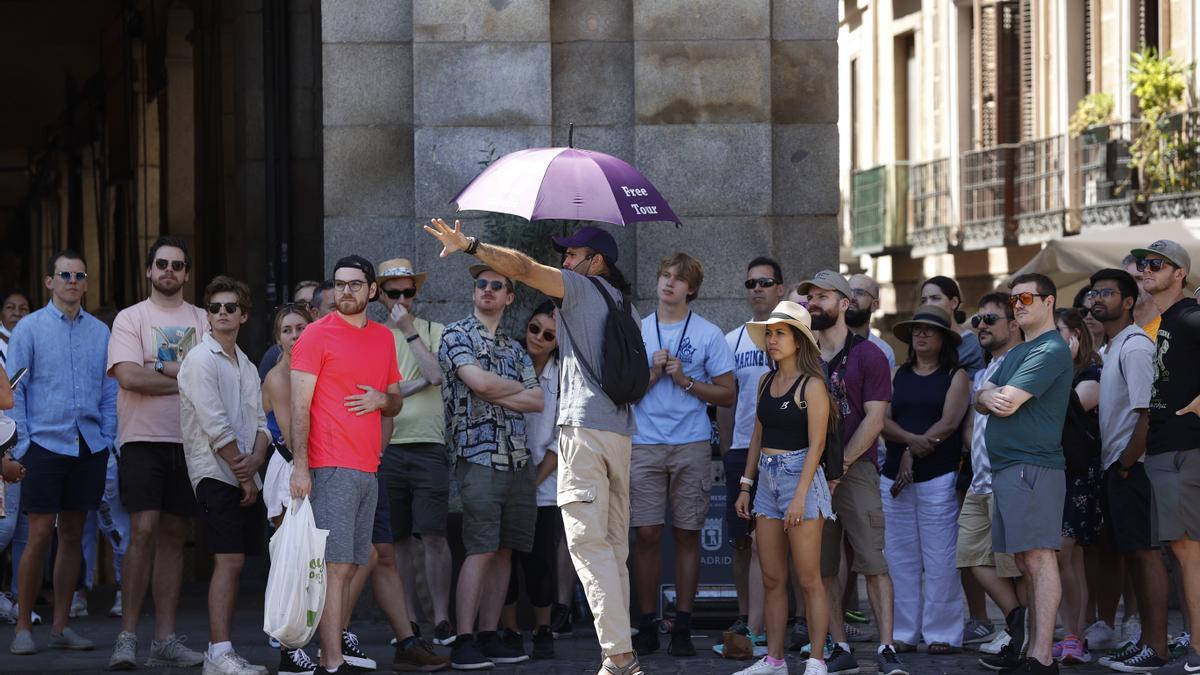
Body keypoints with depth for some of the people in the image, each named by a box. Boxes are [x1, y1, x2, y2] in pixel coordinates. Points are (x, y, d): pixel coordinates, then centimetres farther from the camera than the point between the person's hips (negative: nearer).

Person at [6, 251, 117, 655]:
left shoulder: (100, 332, 10)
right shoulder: (30, 328, 1)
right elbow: (14, 391, 0)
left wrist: (106, 439, 6)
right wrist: (22, 445, -6)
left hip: (89, 447, 3)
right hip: (46, 443, -3)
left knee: (73, 533, 6)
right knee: (40, 534, -6)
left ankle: (61, 627, 12)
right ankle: (23, 627, 2)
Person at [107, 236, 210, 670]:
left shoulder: (202, 321, 12)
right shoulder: (131, 318, 2)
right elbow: (130, 377, -12)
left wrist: (162, 368, -11)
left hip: (188, 441, 4)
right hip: (143, 439, -4)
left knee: (174, 534, 5)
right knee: (144, 531, -12)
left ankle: (165, 638, 8)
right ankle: (127, 635, -8)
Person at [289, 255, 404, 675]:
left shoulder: (384, 338, 16)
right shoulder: (317, 335, -3)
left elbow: (396, 403, 24)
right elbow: (300, 406, -7)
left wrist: (381, 399, -1)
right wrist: (300, 466, -15)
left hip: (368, 467, 6)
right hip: (330, 467, -6)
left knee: (350, 565, 9)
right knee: (335, 566, -10)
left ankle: (338, 639, 17)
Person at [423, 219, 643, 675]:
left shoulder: (582, 288, -3)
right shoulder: (623, 304, 20)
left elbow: (523, 267, -15)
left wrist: (469, 245, -15)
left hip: (584, 424, -8)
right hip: (620, 428, 8)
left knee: (587, 540, -11)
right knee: (614, 543, 11)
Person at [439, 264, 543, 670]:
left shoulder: (514, 349, 20)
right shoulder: (457, 335, 2)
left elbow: (538, 401, 8)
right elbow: (478, 381, -15)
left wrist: (494, 393, -5)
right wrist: (517, 388, 3)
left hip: (518, 458, 6)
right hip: (479, 456, -6)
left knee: (504, 551, 6)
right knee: (481, 551, -13)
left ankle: (489, 636, 10)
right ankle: (464, 643, -13)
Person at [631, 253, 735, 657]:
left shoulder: (709, 334, 5)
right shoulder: (637, 330, 11)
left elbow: (727, 394, 3)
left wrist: (685, 380, -9)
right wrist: (654, 373, -7)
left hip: (692, 445, -1)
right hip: (645, 444, 1)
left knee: (687, 534, 0)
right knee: (647, 533, -3)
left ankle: (682, 627, 6)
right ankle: (647, 627, 4)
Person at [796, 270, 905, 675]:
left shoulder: (867, 355, 1)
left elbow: (873, 419, -5)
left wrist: (840, 465, -11)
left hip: (856, 470, -5)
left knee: (872, 563, -9)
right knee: (821, 568, 3)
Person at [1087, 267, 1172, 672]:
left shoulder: (1135, 346, -13)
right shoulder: (1114, 347, 17)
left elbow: (1147, 413, -20)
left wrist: (1126, 464, -16)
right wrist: (1112, 466, 13)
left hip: (1131, 468, -10)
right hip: (1115, 467, 10)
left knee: (1145, 552, -8)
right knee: (1130, 553, 11)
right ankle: (1147, 637, 16)